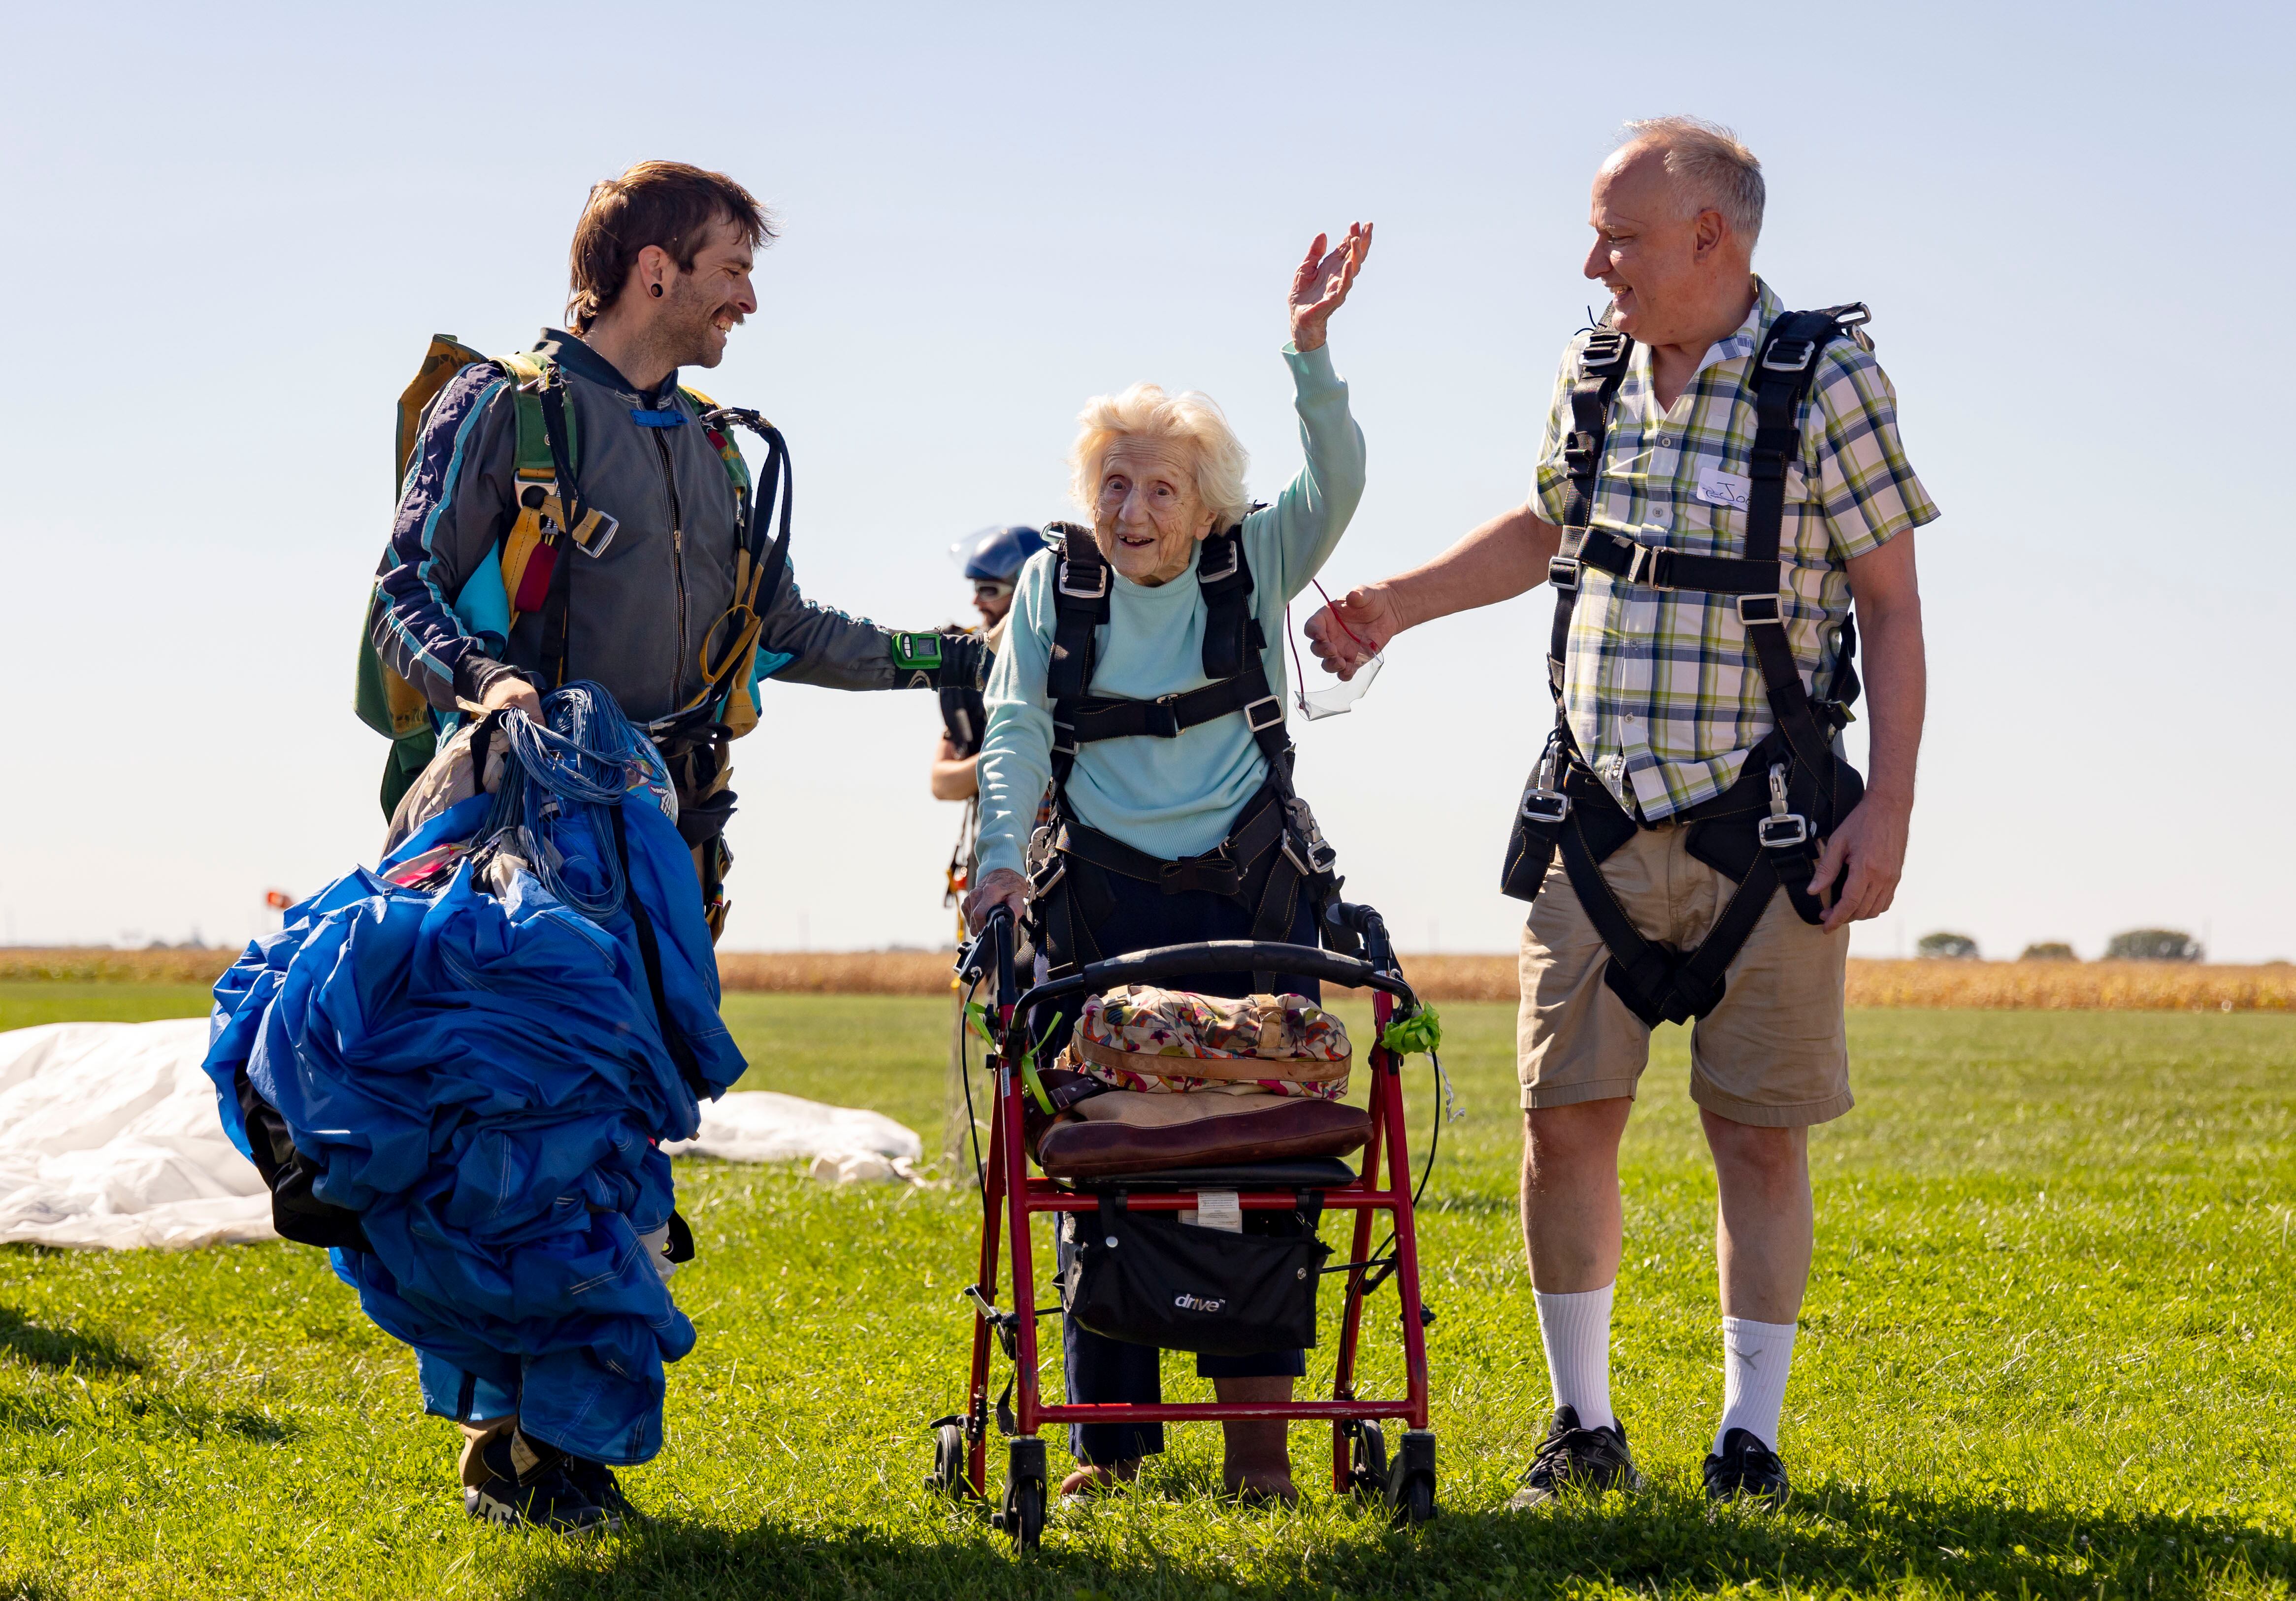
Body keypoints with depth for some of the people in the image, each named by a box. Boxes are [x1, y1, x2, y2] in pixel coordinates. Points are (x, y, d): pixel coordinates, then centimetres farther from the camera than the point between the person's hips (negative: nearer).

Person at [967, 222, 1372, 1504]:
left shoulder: (1254, 567, 2)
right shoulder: (1055, 586, 5)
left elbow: (1337, 486, -13)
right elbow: (1017, 729, 0)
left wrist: (1310, 350, -27)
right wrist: (1004, 857, -15)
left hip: (1249, 890, -1)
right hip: (1102, 894, 1)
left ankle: (1257, 1419, -3)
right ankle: (1113, 1427, 6)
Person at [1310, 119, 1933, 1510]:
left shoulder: (1827, 379, -8)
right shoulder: (1593, 374, 6)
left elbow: (1892, 606, -7)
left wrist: (1889, 807, -12)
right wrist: (1396, 603, 20)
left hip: (1764, 827, -4)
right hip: (1600, 822, 4)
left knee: (1759, 1131, 0)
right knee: (1566, 1120, 2)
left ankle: (1750, 1443, 11)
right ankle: (1585, 1431, 15)